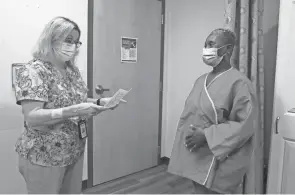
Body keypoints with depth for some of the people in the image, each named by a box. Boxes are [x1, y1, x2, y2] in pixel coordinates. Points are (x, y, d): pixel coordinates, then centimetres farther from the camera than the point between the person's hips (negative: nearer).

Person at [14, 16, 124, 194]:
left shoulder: (73, 70, 6)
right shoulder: (32, 71, -16)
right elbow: (31, 117, -23)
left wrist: (100, 102, -3)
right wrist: (74, 111, -32)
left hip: (75, 151, 7)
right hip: (44, 157, -7)